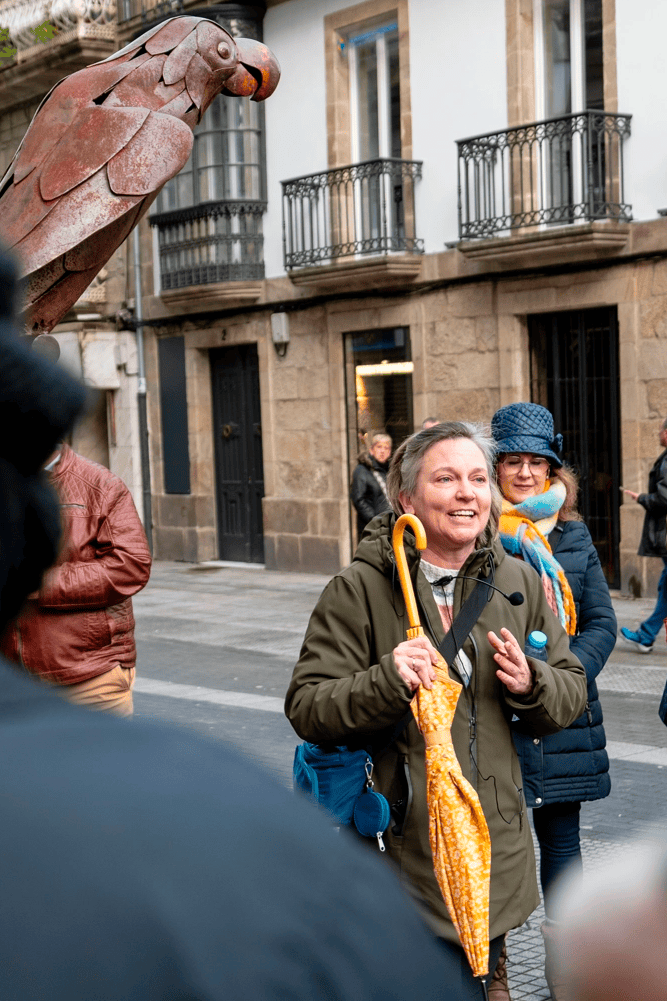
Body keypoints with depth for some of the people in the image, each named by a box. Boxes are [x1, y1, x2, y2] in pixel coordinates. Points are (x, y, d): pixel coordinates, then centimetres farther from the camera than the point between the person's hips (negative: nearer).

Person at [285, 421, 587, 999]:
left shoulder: (520, 583, 7)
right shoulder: (358, 590, -7)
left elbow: (572, 696, 12)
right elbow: (305, 708, -8)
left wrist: (529, 683, -10)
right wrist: (387, 681, -24)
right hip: (403, 849, -4)